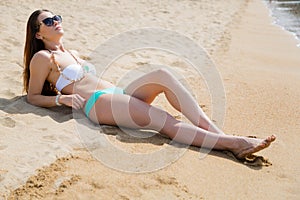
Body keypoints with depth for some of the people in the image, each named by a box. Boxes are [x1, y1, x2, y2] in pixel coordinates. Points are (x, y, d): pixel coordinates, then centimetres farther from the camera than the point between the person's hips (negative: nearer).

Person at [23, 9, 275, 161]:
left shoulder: (71, 54, 32)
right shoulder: (42, 57, 8)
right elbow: (33, 97, 5)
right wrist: (62, 98, -10)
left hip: (116, 94, 8)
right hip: (97, 103, -8)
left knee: (163, 74, -20)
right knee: (163, 120, -28)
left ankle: (219, 133, -31)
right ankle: (232, 143, -37)